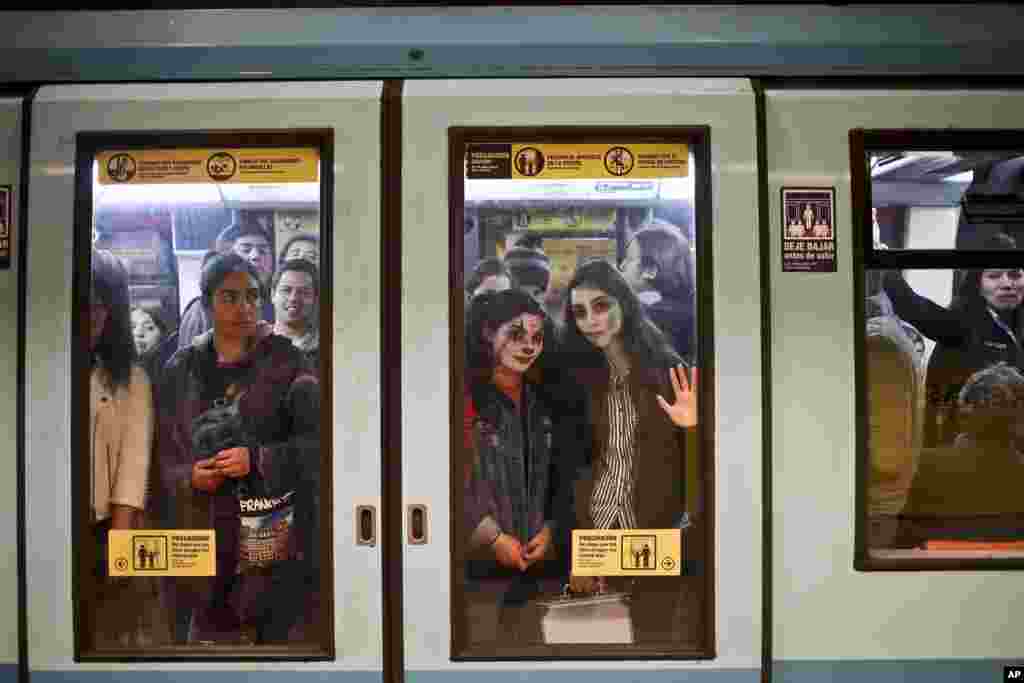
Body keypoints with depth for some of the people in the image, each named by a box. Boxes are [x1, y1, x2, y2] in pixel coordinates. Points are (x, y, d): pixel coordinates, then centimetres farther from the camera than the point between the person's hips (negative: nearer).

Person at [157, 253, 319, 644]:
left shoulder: (284, 361, -3)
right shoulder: (181, 369, 6)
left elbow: (316, 443, -6)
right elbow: (164, 453, 10)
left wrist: (257, 460, -18)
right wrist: (190, 478, -9)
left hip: (272, 536, -2)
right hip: (204, 535, 3)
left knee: (269, 634, 3)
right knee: (199, 633, 6)